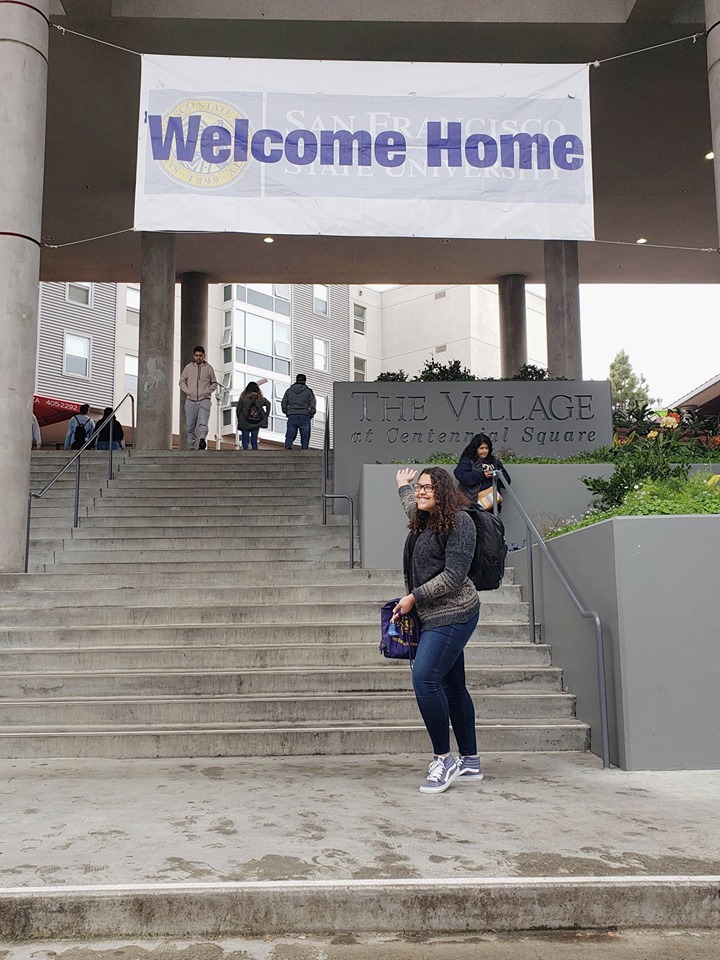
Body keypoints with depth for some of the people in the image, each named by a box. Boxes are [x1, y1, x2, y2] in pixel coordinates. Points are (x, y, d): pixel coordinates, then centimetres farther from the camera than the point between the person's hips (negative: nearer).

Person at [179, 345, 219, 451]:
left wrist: (207, 392, -2)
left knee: (203, 423, -21)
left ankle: (202, 439, -36)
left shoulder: (208, 368, 7)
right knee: (190, 426, 3)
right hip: (190, 400, 2)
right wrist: (187, 391, 0)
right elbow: (182, 381, 15)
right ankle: (191, 447, 7)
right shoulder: (188, 367, 10)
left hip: (204, 400, -2)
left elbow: (214, 383, 14)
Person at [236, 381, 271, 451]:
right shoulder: (260, 398, 2)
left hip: (245, 423, -2)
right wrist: (266, 415, -2)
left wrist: (239, 419, 9)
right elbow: (268, 404, -10)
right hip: (256, 423, 2)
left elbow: (238, 409, -1)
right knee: (254, 441, 9)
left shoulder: (243, 397, -2)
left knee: (245, 440, 2)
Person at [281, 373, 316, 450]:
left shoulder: (289, 390, 13)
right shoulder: (308, 391, 7)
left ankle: (288, 446, -25)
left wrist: (287, 413, 22)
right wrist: (311, 415, 12)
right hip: (304, 417, -1)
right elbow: (313, 405, 1)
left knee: (290, 435, -1)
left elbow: (283, 404, 12)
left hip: (292, 416, 2)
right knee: (305, 437, 3)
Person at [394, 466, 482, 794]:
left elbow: (454, 576, -18)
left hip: (451, 615, -9)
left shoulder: (458, 521, -11)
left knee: (425, 678, -18)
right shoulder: (422, 521, 14)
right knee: (452, 687, 11)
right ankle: (470, 762, 19)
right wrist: (403, 486, 57)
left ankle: (444, 759, -6)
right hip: (433, 617, 9)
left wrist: (414, 597, -13)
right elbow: (413, 507, 42)